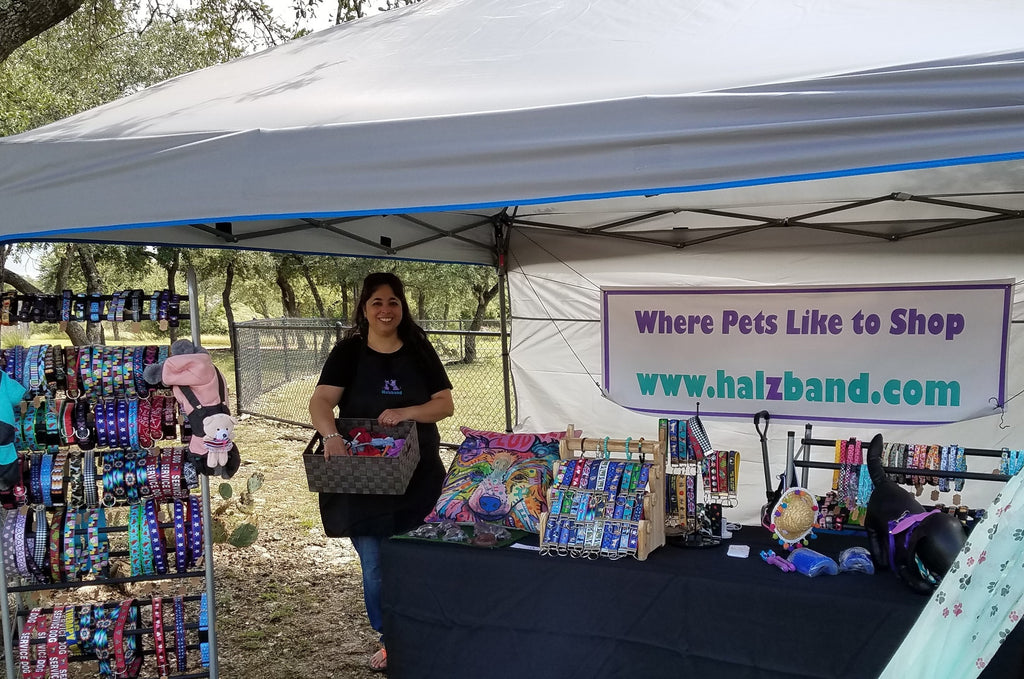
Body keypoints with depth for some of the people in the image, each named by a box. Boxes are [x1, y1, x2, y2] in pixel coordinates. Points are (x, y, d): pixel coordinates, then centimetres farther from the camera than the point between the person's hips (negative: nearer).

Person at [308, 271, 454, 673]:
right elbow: (321, 402, -13)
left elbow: (445, 404, 0)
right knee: (375, 567, 6)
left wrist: (406, 412, -18)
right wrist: (330, 435, -34)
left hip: (417, 477, 1)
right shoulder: (348, 353, -1)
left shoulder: (420, 351, 3)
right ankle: (390, 640, 25)